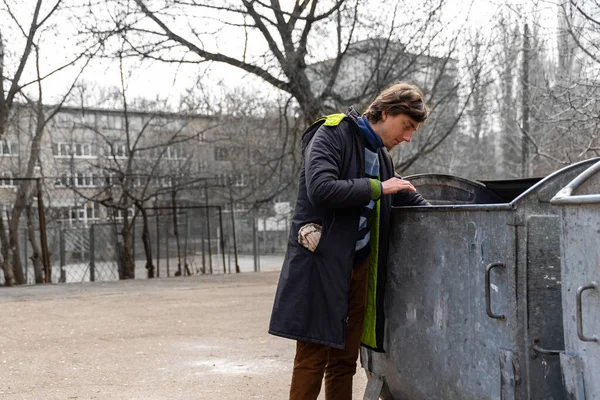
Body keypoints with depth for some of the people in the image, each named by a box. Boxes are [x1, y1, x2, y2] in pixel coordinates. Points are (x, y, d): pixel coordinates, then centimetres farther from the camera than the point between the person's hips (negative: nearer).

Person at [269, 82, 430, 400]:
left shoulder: (382, 156, 16)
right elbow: (320, 189, -23)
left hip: (359, 266, 8)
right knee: (312, 359, -4)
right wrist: (377, 188, -16)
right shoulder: (333, 134, -8)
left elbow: (409, 200, 29)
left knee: (344, 361, 11)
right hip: (322, 264, -8)